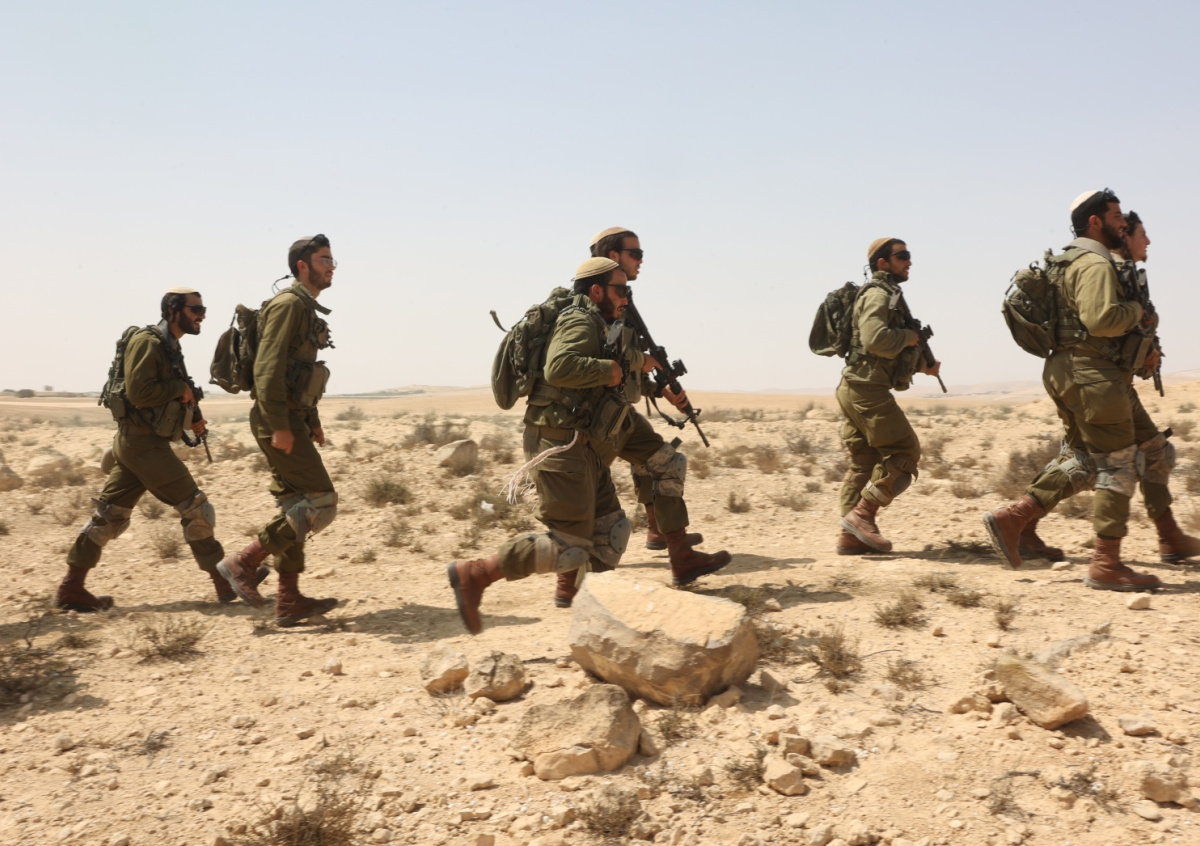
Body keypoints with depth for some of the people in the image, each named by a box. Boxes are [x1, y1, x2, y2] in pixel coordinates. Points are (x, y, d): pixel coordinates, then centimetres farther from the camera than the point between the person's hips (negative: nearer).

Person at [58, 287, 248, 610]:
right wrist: (180, 388, -13)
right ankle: (225, 580, 1)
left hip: (140, 442, 10)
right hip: (142, 442, -10)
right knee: (194, 507, -6)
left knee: (110, 515, 10)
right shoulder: (148, 341, -13)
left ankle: (72, 588, 14)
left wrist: (192, 417, 6)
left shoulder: (169, 347, 17)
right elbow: (139, 392, -23)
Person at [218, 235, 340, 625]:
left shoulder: (307, 310, 19)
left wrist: (313, 421, 22)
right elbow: (268, 368, -21)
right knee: (321, 502, -10)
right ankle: (243, 562, -5)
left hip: (292, 420, 10)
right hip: (279, 421, -10)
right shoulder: (288, 304, -12)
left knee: (297, 509, 10)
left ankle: (289, 601, 14)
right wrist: (280, 426, -25)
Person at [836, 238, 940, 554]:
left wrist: (922, 365, 15)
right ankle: (862, 514, -7)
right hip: (867, 389, -10)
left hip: (857, 389, 10)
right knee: (904, 450, -7)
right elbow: (876, 340, -26)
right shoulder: (878, 294, -9)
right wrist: (910, 337, -10)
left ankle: (852, 535, 10)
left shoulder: (887, 295, 23)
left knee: (865, 462, 9)